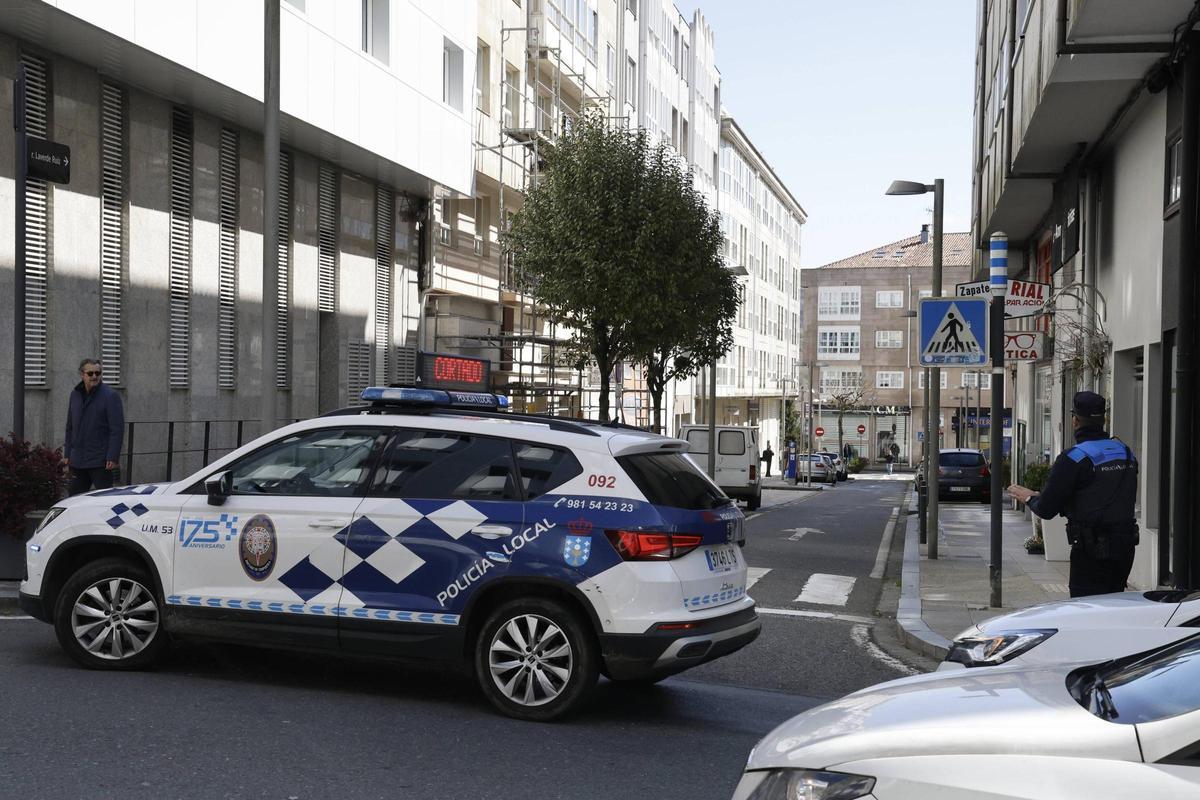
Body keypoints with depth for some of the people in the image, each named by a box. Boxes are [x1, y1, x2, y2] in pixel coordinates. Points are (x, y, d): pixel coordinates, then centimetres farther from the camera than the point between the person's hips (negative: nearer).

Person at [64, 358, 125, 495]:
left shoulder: (110, 396, -8)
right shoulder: (75, 395, 11)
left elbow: (117, 429, -13)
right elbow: (70, 427, 18)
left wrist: (112, 457, -19)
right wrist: (67, 454, 13)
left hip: (100, 462, -6)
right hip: (77, 461, 6)